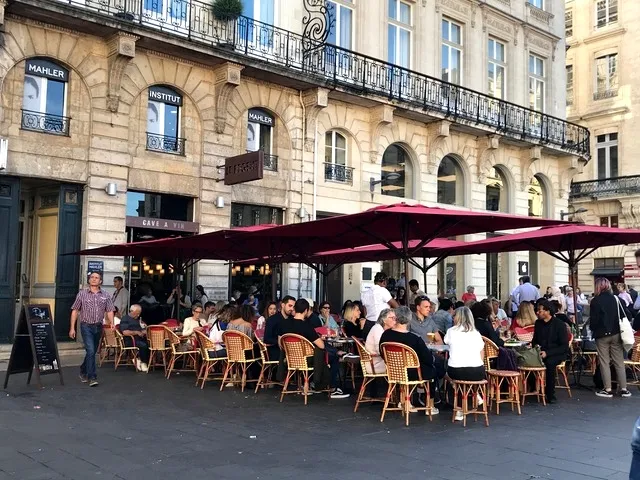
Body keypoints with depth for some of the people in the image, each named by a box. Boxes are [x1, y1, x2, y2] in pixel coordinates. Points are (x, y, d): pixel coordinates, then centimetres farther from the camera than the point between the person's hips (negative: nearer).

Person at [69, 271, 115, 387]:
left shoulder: (105, 295, 6)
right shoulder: (82, 294, 1)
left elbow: (110, 311, 3)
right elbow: (75, 311, 3)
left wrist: (111, 322, -16)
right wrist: (72, 328, -1)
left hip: (98, 327, 4)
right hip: (86, 326, -4)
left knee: (92, 352, 15)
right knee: (90, 351, -14)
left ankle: (83, 371, 37)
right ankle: (92, 377, -9)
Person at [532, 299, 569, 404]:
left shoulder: (560, 324, -7)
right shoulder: (538, 323, 9)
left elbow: (565, 346, -11)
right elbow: (535, 340, 22)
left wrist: (547, 353, -21)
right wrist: (535, 346, -4)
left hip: (557, 354, -4)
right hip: (541, 352, 4)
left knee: (550, 362, -36)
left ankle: (550, 394, -22)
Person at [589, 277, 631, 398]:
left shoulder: (595, 301, -11)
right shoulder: (615, 298, 1)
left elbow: (593, 319, -11)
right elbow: (623, 315, 4)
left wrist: (592, 328, 8)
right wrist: (619, 329, 15)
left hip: (602, 335, -4)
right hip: (615, 333, 4)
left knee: (604, 362, 3)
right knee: (619, 362, 8)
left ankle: (607, 389, 3)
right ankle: (624, 389, 9)